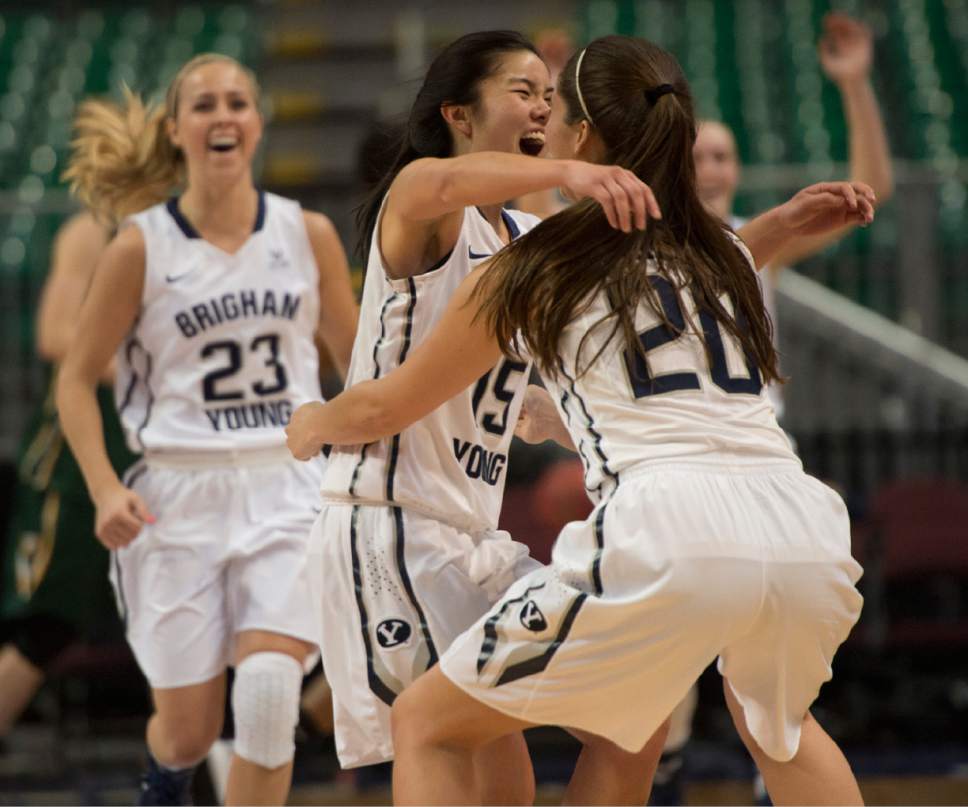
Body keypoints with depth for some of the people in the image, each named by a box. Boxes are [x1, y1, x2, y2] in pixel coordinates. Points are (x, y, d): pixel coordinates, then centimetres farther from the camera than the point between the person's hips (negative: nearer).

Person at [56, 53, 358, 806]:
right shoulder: (141, 248, -2)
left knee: (269, 688, -22)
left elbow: (356, 358, 16)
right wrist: (106, 489, -9)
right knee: (188, 731, 5)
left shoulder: (309, 234, 4)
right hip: (181, 496, -1)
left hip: (289, 488, 1)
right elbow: (78, 379, 4)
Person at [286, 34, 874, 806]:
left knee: (428, 726, 13)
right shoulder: (724, 252, 24)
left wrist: (310, 426, 47)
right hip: (804, 530, 5)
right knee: (778, 725, 38)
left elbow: (384, 408, 27)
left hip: (664, 537, -5)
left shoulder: (532, 270, 13)